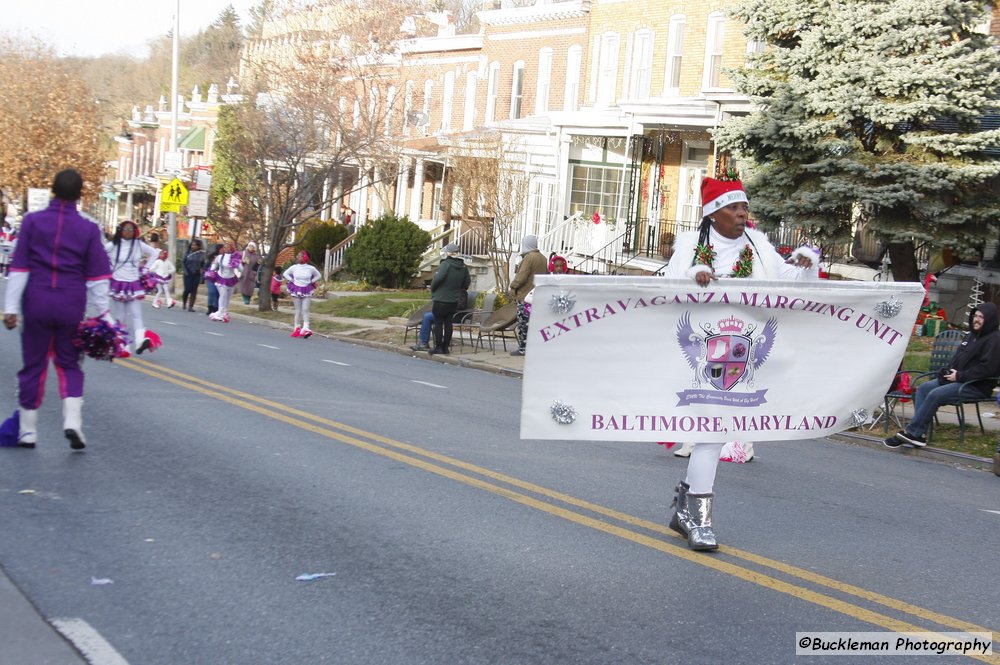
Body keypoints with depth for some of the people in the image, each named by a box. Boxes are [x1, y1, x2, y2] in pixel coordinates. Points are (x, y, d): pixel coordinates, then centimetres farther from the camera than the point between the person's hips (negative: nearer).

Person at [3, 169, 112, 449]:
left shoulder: (32, 221, -2)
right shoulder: (89, 229, 0)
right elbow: (97, 277, 0)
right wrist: (101, 314, 5)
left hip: (36, 302, 0)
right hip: (72, 306, 0)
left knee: (33, 365, 10)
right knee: (68, 364, 13)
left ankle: (27, 431, 15)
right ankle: (72, 422, -6)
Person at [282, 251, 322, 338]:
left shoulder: (311, 268, -4)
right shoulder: (294, 267, -2)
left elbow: (318, 276, 12)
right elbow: (285, 274, 13)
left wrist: (311, 282, 1)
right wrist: (291, 280, 1)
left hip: (307, 291, -1)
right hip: (296, 290, 1)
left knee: (305, 309, -12)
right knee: (298, 310, 4)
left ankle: (305, 328, -16)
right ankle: (297, 328, 12)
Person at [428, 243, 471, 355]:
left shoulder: (446, 264, -15)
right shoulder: (463, 266, 6)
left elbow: (438, 278, -22)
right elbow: (467, 282, 12)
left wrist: (432, 289, -6)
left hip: (440, 299, -6)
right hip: (454, 300, 6)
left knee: (438, 323, 2)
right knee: (449, 323, 10)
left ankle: (438, 347, 2)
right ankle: (446, 347, 12)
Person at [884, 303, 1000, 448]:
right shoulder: (971, 335, 20)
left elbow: (987, 367, -20)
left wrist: (960, 376, -19)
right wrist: (949, 371, 5)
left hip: (976, 386, -10)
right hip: (957, 378, 10)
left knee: (935, 395, -25)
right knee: (923, 388, -8)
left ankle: (912, 432, -22)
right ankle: (919, 434, -19)